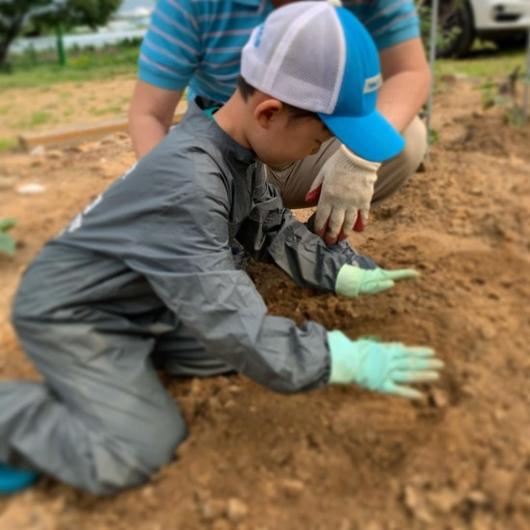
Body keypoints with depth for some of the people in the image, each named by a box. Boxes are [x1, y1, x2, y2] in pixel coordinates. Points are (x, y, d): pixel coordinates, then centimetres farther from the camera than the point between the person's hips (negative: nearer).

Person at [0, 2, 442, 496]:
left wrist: (339, 274, -2)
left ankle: (127, 353, 15)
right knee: (137, 452, -13)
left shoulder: (237, 145, -8)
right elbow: (230, 323, -38)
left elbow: (273, 227, 7)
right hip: (71, 313, -8)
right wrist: (344, 359, -33)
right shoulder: (186, 184, -36)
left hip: (141, 299, 8)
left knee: (230, 352, 4)